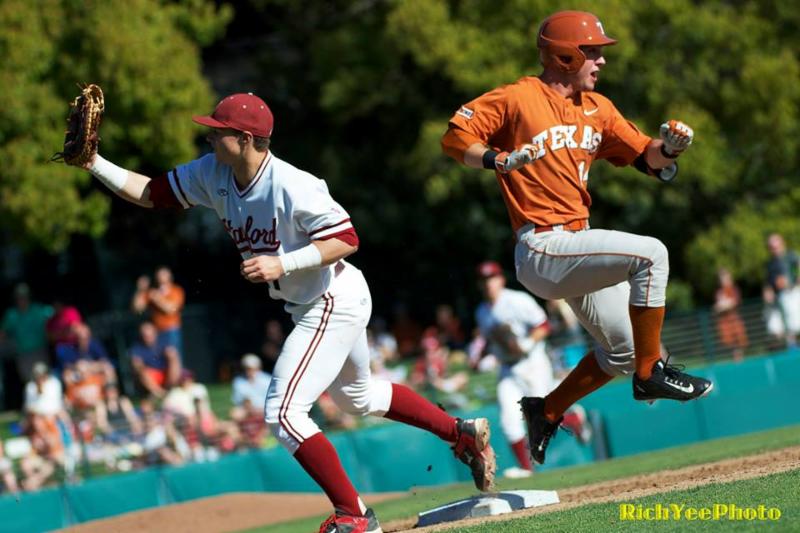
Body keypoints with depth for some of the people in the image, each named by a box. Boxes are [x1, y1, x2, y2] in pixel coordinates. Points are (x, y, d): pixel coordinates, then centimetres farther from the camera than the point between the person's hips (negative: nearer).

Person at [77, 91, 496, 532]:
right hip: (309, 308, 10)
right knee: (357, 397, 28)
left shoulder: (292, 186, -28)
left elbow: (346, 240, -26)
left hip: (334, 305, -10)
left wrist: (283, 264, -34)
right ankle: (463, 432, 42)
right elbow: (149, 193, -1)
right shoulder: (213, 174, -4)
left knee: (283, 413, -15)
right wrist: (94, 164, -13)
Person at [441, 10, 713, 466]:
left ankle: (548, 412, 32)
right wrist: (500, 160, -23)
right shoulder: (518, 99, -7)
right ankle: (649, 374, -17)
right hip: (543, 250, -9)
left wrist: (669, 146, -9)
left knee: (622, 351, 16)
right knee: (650, 253, -24)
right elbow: (455, 138, -7)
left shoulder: (597, 108, 14)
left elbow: (647, 159, 13)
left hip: (578, 246, 9)